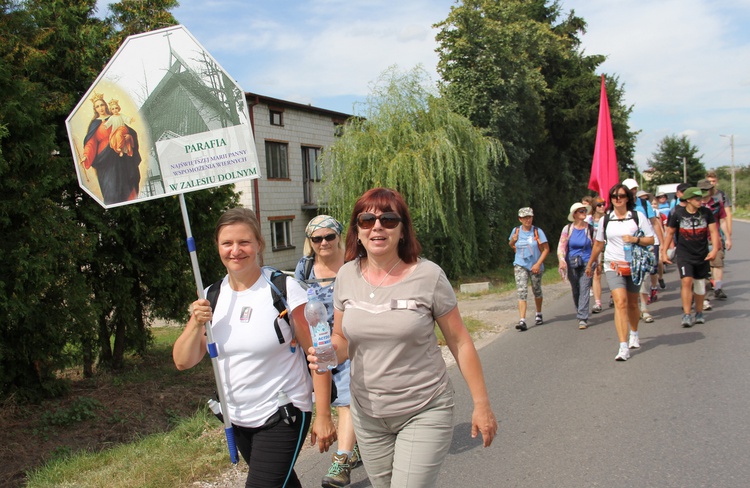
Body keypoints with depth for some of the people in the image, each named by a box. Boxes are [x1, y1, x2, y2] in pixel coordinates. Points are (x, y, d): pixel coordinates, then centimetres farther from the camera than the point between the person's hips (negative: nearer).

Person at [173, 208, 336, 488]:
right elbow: (183, 362, 0)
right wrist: (196, 323, -18)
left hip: (282, 415, -5)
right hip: (237, 418, 6)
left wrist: (323, 416, -15)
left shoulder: (285, 289, -15)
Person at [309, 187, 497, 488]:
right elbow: (341, 339, 8)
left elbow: (459, 342, -6)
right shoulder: (346, 276, -2)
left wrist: (481, 404, -4)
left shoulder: (428, 275, -13)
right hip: (368, 413, 4)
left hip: (424, 413, -4)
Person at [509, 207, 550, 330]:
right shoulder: (516, 231, 1)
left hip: (535, 266, 0)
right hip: (520, 266, 0)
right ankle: (522, 321, -18)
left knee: (537, 291, 16)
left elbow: (546, 249, -6)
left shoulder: (537, 231, -6)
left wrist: (538, 264, -15)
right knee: (522, 292, -13)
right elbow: (511, 244, 20)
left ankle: (539, 315, 39)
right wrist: (513, 240, -4)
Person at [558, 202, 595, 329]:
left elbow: (595, 247, 9)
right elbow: (561, 246, -4)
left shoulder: (590, 229, 1)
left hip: (586, 263, -1)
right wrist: (561, 260, -20)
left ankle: (583, 319, -11)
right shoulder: (567, 229, 0)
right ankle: (580, 314, 30)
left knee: (584, 290, -11)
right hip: (571, 264, 1)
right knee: (575, 291, 11)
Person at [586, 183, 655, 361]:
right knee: (620, 302, -17)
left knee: (632, 303, 15)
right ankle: (623, 348, -20)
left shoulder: (638, 216, -1)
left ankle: (634, 333, 44)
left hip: (634, 265, 1)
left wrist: (635, 240, -19)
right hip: (613, 266, -1)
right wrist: (590, 264, 23)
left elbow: (651, 239, -1)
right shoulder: (606, 219, 4)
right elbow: (598, 244, 16)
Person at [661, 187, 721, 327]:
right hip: (684, 254, -2)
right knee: (686, 281, -16)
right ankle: (686, 315, -10)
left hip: (702, 255, 2)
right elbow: (670, 233, 2)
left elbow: (713, 231, -2)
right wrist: (664, 252, 0)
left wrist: (715, 249, -16)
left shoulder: (706, 213, -2)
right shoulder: (678, 214, -7)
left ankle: (699, 313, 27)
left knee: (700, 284, 10)